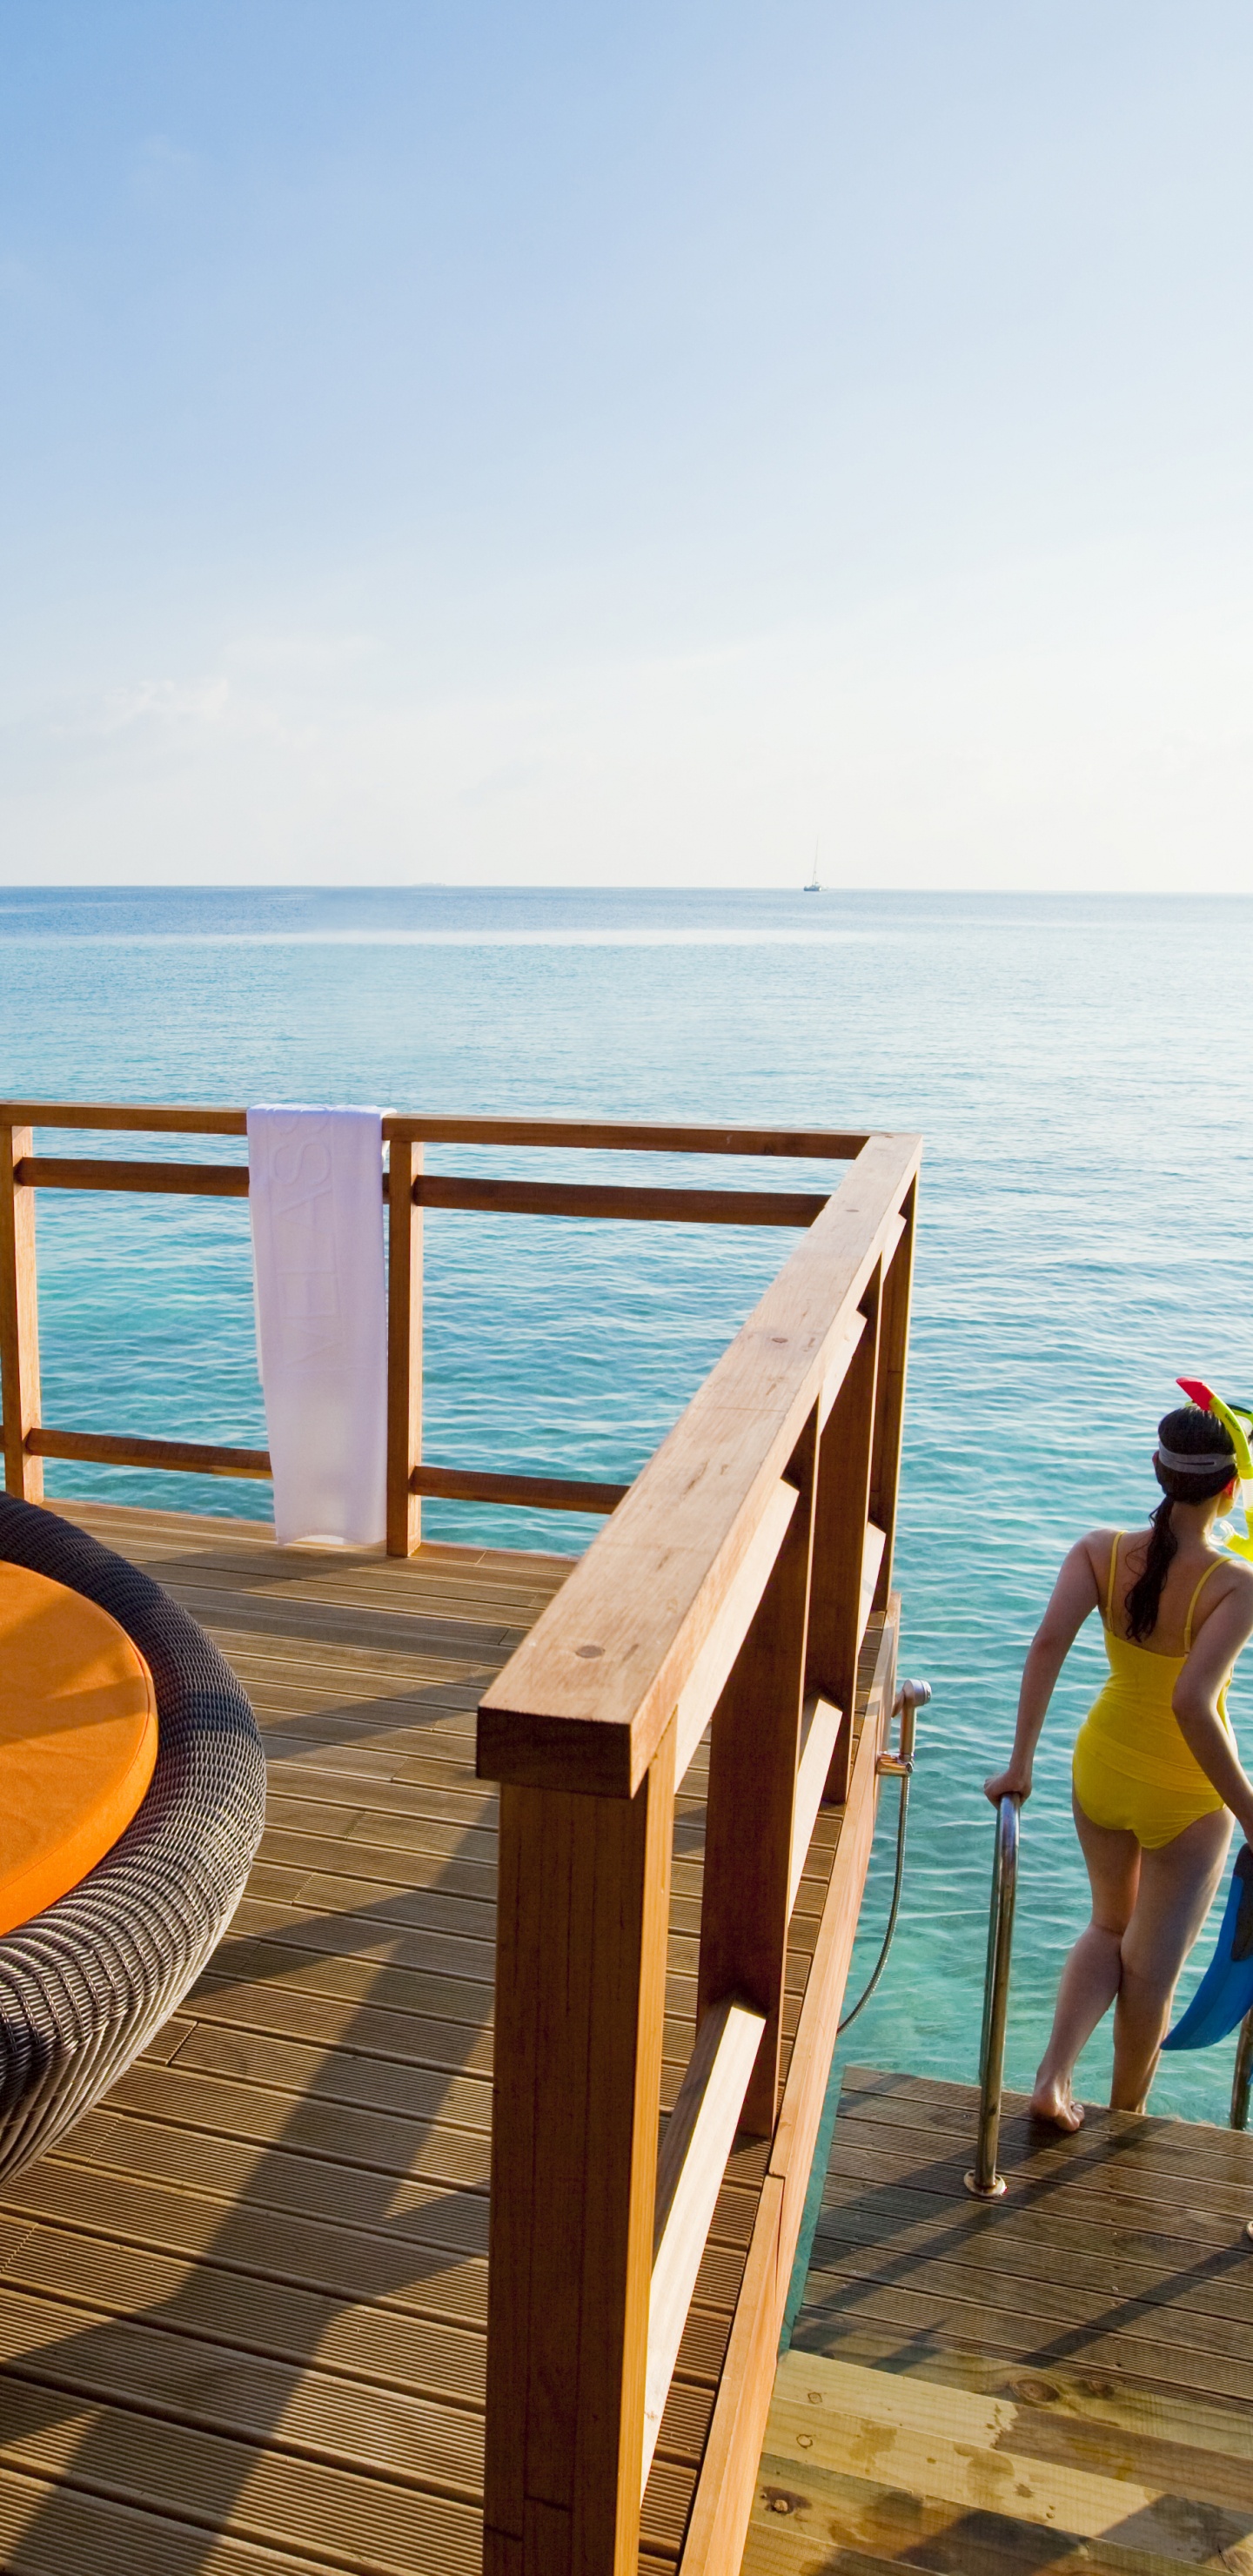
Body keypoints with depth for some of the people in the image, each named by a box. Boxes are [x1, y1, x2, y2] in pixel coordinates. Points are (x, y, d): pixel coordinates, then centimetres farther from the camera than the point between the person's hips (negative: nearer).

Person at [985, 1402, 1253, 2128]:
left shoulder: (1101, 1552, -14)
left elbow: (1049, 1643, -23)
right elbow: (1191, 1704, -35)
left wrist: (1021, 1762, -18)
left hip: (1101, 1769, 4)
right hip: (1185, 1799, -4)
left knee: (1111, 1927, 28)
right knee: (1153, 1964, 18)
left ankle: (1055, 2076, 15)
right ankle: (1126, 2117, 37)